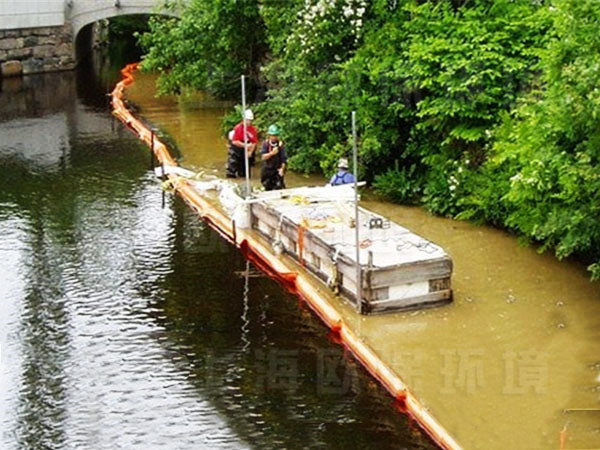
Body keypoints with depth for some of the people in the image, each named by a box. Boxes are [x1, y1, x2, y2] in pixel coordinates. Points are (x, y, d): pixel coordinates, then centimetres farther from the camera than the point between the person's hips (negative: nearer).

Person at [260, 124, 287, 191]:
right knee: (268, 187, 15)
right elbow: (263, 157, -12)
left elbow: (284, 158, -11)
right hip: (267, 169, 3)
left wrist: (282, 168, -21)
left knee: (279, 186, -14)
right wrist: (272, 153, -26)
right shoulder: (266, 144, -4)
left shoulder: (280, 144, -10)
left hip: (277, 170, -3)